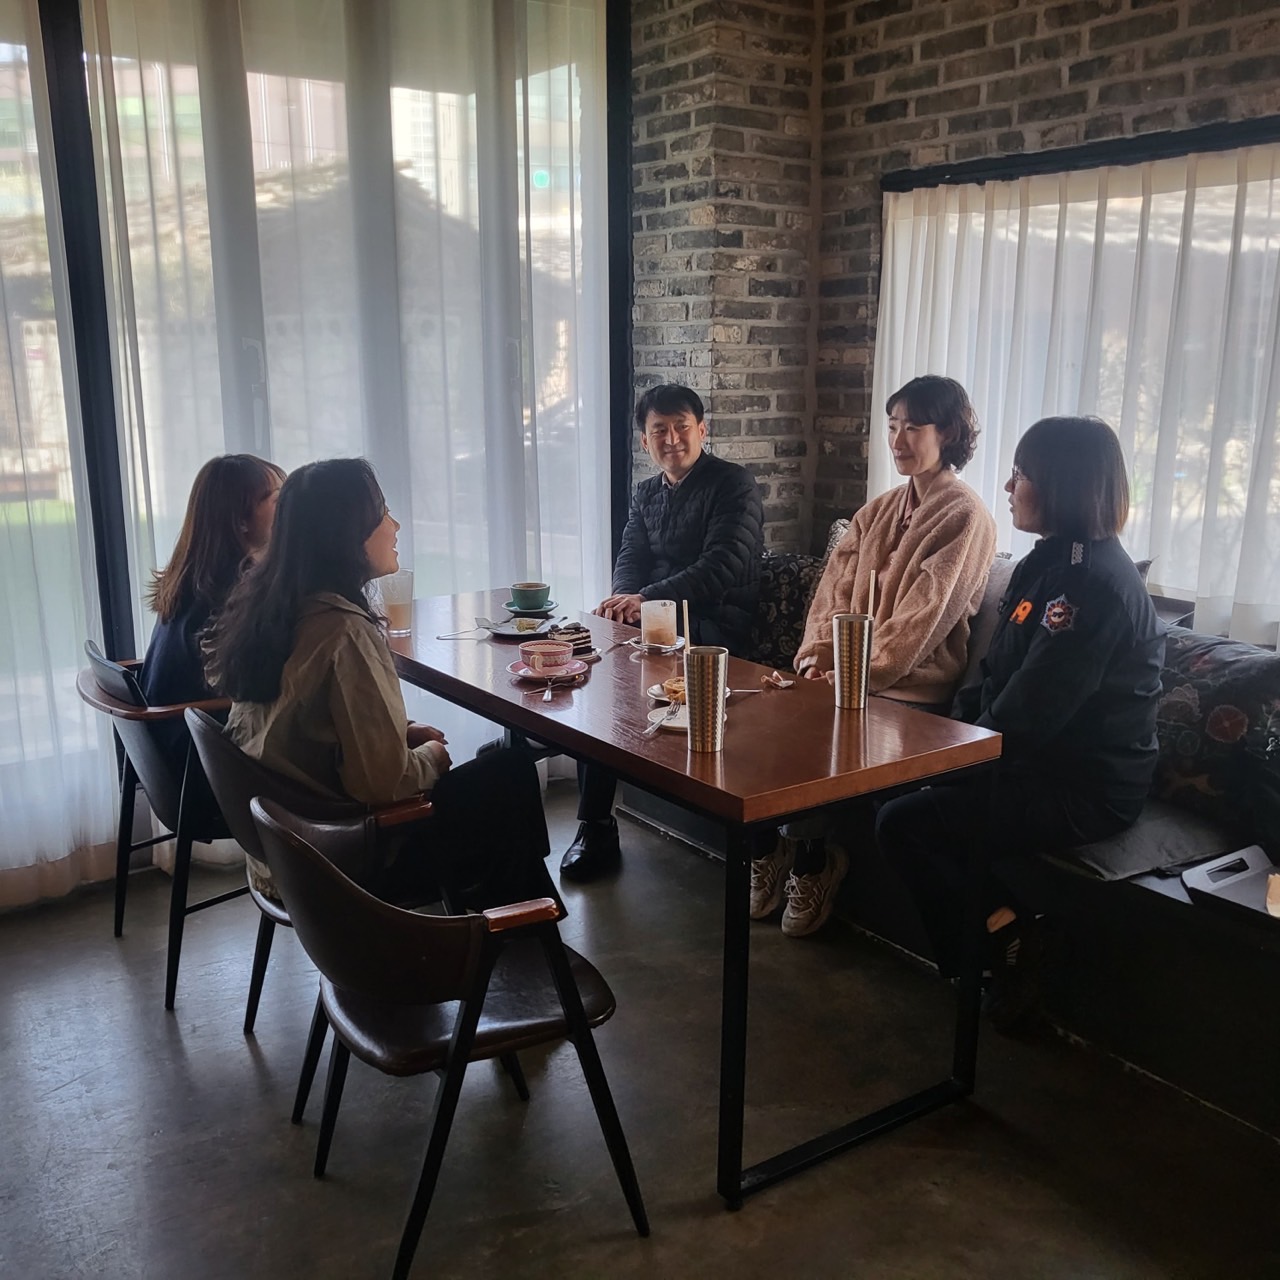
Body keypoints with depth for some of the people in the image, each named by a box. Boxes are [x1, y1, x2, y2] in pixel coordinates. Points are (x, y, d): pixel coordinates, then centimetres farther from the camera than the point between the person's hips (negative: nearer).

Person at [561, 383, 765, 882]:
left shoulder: (734, 485, -5)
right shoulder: (645, 493, 18)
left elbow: (722, 565, -18)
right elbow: (630, 557, 11)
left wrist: (648, 598, -28)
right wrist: (624, 599, -15)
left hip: (713, 627, -7)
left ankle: (597, 827, -15)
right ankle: (593, 826, -15)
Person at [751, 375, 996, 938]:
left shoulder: (966, 518, -6)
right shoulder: (878, 511, 17)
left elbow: (920, 621, -14)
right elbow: (835, 590, 11)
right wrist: (815, 659, -6)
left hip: (911, 688, -6)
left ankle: (811, 859, 1)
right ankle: (768, 849, 2)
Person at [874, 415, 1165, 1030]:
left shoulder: (1092, 582, -23)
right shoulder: (1052, 560, 10)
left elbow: (1027, 713, -24)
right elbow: (998, 678, 13)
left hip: (1084, 793, -10)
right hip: (1046, 763, 10)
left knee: (902, 823, -15)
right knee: (908, 780, 10)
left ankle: (1004, 941, 5)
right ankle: (1006, 926, 12)